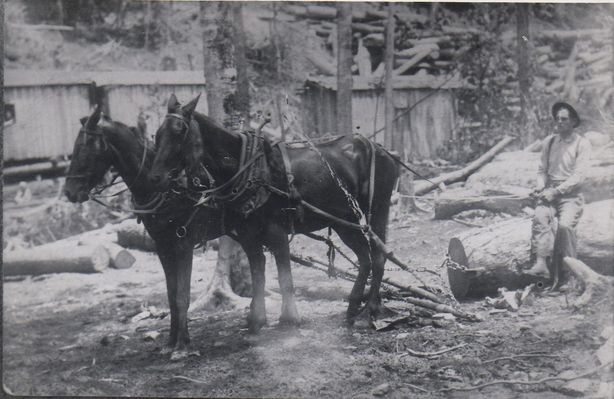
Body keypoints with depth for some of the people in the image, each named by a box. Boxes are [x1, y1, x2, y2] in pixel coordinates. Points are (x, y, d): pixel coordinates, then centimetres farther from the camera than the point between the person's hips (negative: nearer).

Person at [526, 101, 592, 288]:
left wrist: (556, 191, -17)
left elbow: (578, 176, -9)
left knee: (565, 225, -30)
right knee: (539, 217, -29)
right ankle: (541, 263, -38)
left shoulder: (582, 144, -1)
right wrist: (541, 186, -3)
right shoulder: (549, 141, 13)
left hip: (571, 195, -3)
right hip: (549, 193, 4)